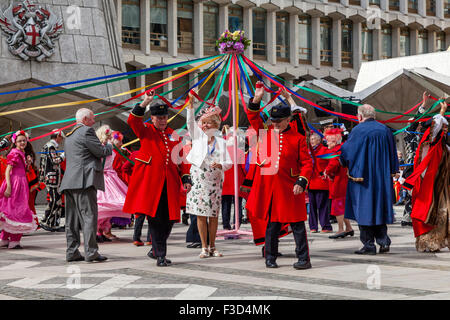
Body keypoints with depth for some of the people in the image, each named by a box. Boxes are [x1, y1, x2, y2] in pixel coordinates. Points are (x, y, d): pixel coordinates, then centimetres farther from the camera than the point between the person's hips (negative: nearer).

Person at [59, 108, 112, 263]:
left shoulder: (70, 135, 23)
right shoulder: (86, 131, -6)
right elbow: (101, 151, -8)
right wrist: (110, 146, 13)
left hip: (70, 181, 9)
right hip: (84, 180, -9)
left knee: (72, 218, 8)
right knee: (89, 215, -9)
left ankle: (72, 252, 10)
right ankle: (91, 252, -12)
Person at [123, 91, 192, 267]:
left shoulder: (173, 135, 18)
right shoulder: (146, 131, 8)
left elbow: (181, 159, 18)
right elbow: (133, 120, -13)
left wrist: (186, 178, 8)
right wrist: (145, 103, -25)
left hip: (169, 183, 4)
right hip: (150, 182, -4)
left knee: (169, 218, 3)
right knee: (154, 217, -7)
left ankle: (156, 249, 22)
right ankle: (160, 255, -3)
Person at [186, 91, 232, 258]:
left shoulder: (221, 142, 7)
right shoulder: (198, 137, 7)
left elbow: (229, 163, 3)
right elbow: (190, 123, -8)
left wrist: (220, 165, -18)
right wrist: (191, 106, -19)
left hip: (215, 181, 1)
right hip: (200, 180, -1)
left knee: (214, 215, 4)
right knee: (201, 214, -2)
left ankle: (212, 246, 13)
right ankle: (204, 247, 3)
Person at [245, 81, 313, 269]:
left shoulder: (298, 138, 0)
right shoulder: (266, 133, 9)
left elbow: (306, 163, -1)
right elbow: (253, 117, 12)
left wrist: (302, 182, -13)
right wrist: (256, 99, -3)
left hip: (289, 188, -3)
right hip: (268, 187, 3)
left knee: (297, 224, 0)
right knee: (272, 223, 10)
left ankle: (303, 259, 5)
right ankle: (270, 257, 19)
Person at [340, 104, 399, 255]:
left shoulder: (358, 130, -11)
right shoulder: (385, 130, 6)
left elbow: (346, 153, -5)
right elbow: (393, 154, 13)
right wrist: (392, 173, 23)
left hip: (363, 177, -5)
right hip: (383, 178, 5)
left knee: (364, 210, 1)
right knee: (379, 207, 15)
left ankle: (369, 245, 2)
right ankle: (383, 241, 7)